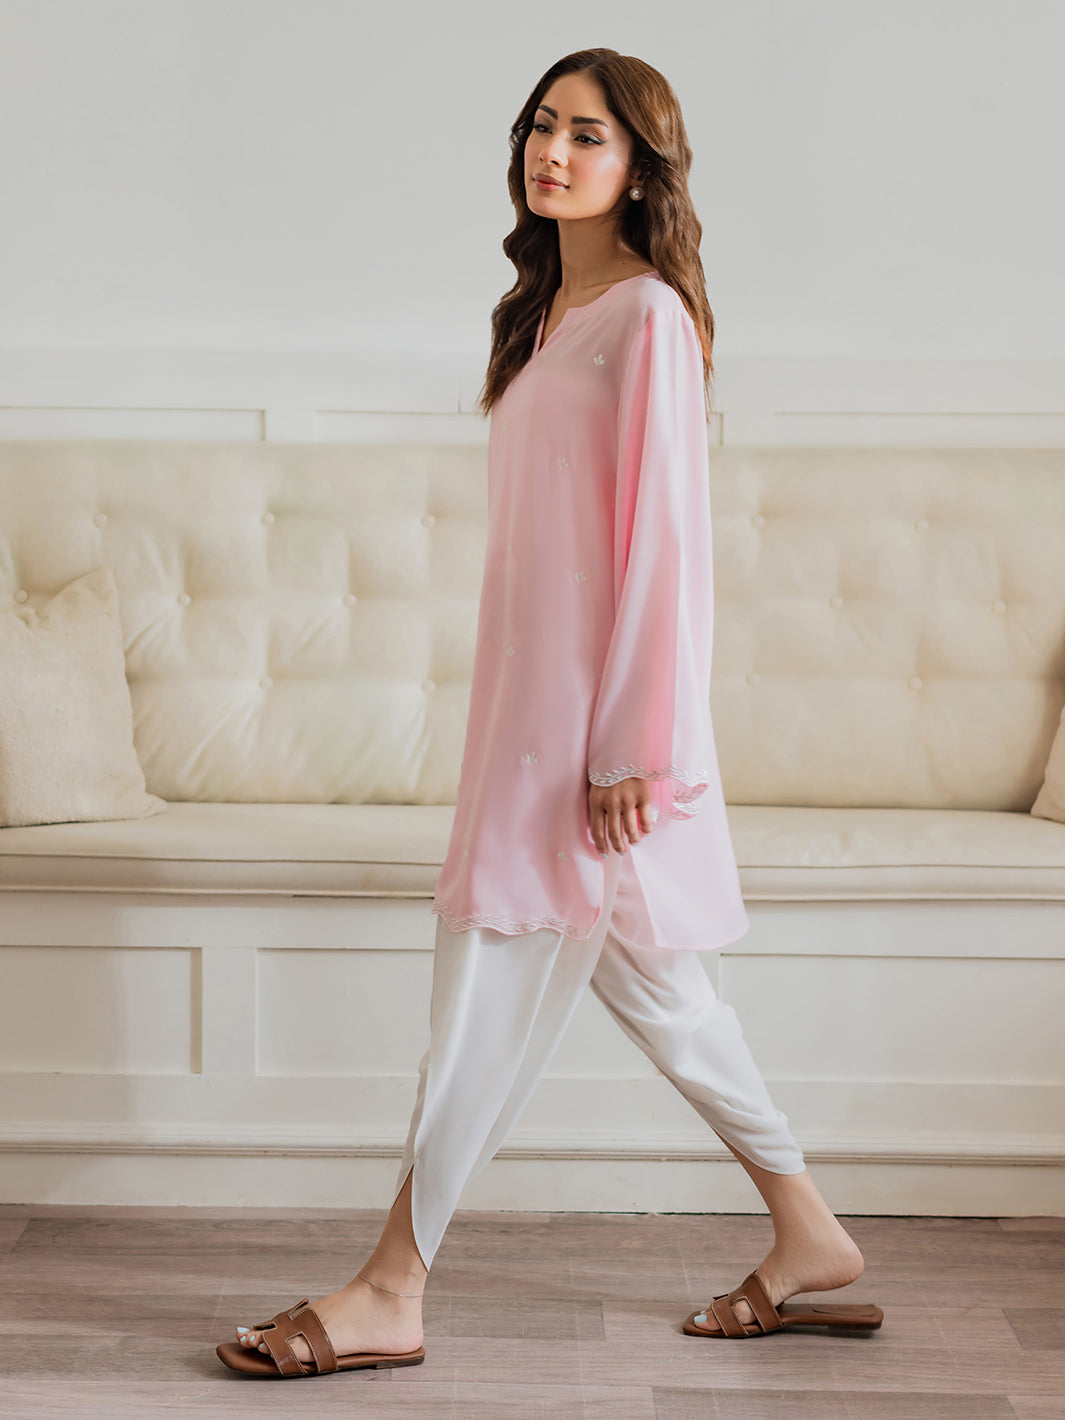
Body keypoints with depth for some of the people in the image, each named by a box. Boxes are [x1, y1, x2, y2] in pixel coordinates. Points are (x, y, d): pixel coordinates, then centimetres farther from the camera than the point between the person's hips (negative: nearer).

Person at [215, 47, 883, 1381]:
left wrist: (629, 747, -19)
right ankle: (809, 1236, 26)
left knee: (496, 984, -5)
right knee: (635, 970, 14)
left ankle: (391, 1292, 4)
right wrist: (548, 726, 19)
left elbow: (662, 541, -16)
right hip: (531, 693, 9)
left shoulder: (649, 316, -11)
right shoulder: (549, 306, 16)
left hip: (598, 707, -9)